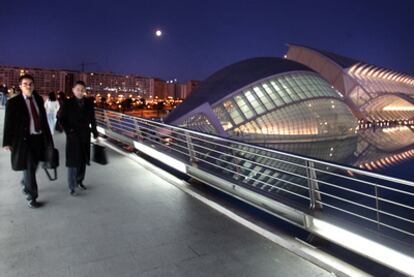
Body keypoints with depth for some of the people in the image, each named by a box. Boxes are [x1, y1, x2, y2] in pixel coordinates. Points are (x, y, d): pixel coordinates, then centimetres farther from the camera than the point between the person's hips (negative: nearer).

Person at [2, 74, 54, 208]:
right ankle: (31, 197, 14)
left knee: (33, 167, 19)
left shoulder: (39, 99, 6)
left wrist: (48, 136, 10)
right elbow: (8, 123, -7)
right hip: (25, 139, -5)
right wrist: (7, 142, -11)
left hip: (39, 138, 5)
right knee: (28, 168, 1)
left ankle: (26, 184, 47)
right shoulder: (13, 102, -7)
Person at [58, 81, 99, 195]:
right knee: (73, 161, 1)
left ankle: (79, 181, 30)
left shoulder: (89, 103, 1)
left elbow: (92, 120, 5)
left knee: (83, 160, 12)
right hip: (73, 136, -3)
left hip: (85, 136, 4)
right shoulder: (67, 103, -7)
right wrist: (68, 131, -10)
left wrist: (95, 134, 5)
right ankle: (72, 187, 12)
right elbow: (61, 118, -2)